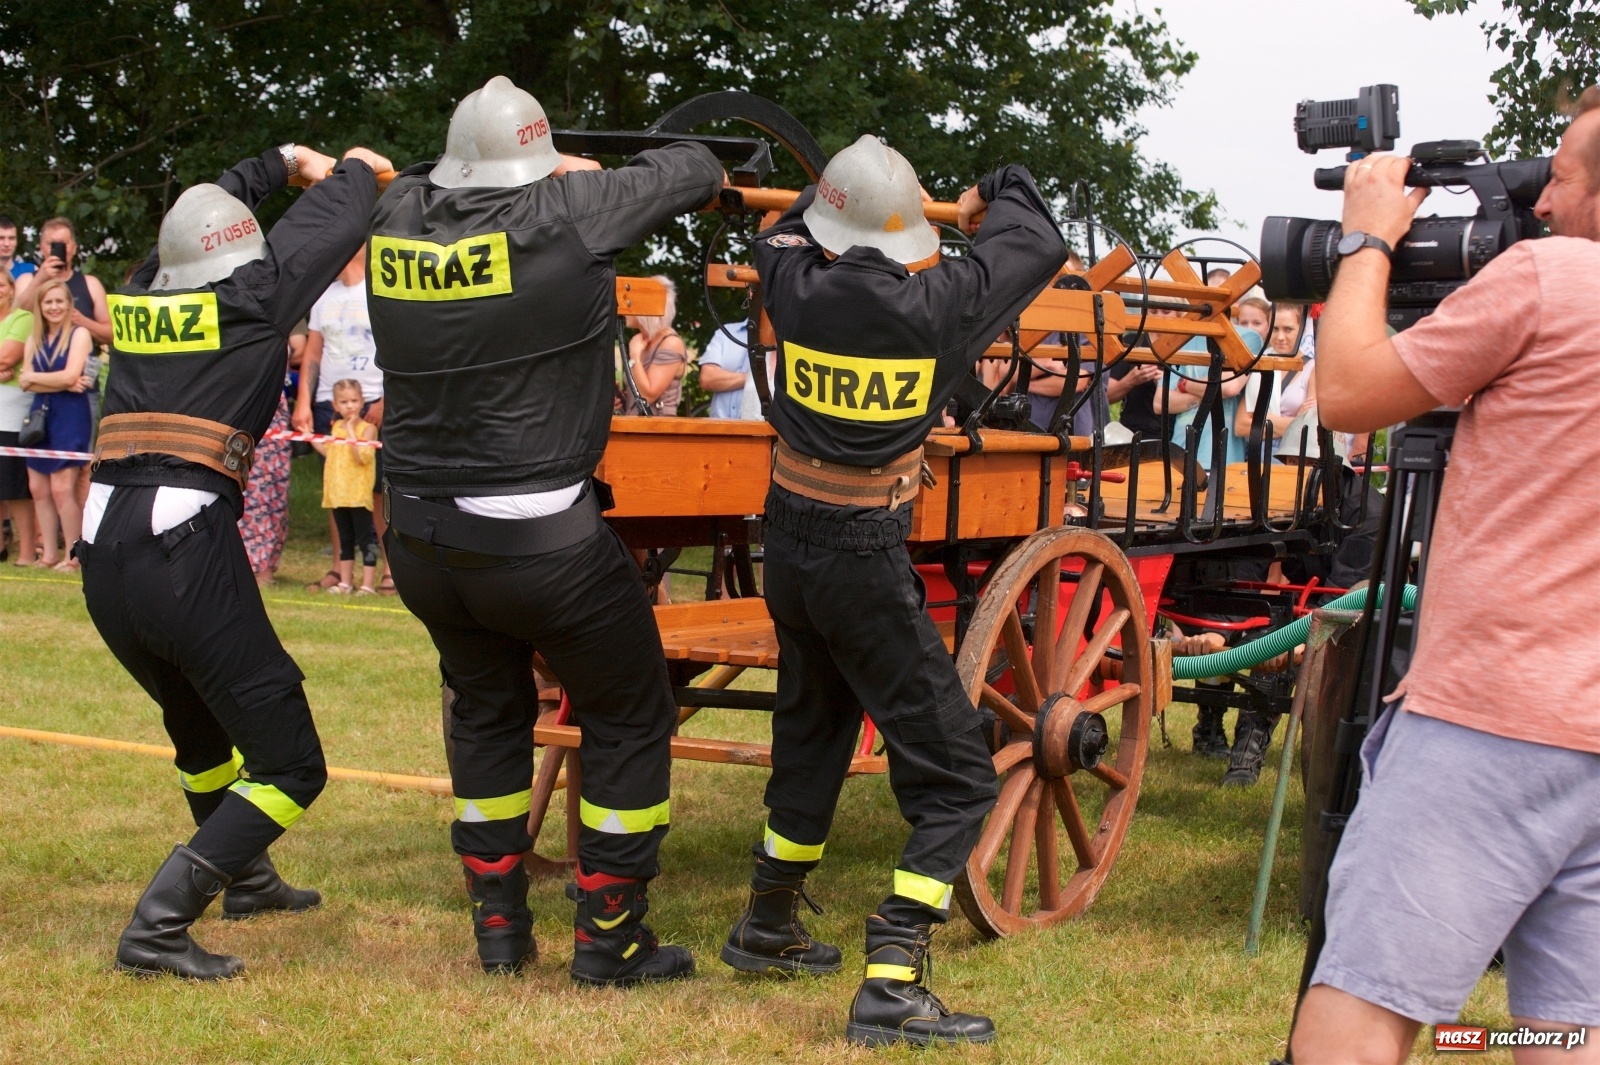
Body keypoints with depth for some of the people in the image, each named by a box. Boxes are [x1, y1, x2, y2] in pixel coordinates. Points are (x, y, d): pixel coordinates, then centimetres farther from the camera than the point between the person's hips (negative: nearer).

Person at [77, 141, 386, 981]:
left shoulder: (139, 298, 13)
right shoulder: (250, 297, -1)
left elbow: (202, 215, 32)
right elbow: (335, 220, 11)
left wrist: (284, 161, 41)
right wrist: (355, 170, 32)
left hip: (103, 563, 7)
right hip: (189, 559, -7)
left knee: (199, 722, 32)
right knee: (290, 769, 2)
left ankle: (247, 879, 50)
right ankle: (156, 927, -11)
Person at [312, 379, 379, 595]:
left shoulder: (367, 428, -8)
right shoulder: (336, 427, 12)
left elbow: (362, 457, -20)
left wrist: (351, 431, -19)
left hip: (359, 494, -7)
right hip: (337, 493, 7)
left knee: (365, 538, -3)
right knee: (345, 538, 15)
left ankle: (367, 585, -2)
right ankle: (344, 583, 21)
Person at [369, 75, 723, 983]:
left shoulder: (400, 219, -1)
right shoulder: (566, 216, -14)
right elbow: (691, 171, -2)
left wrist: (555, 172, 28)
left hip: (424, 542, 6)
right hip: (543, 545, -6)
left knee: (487, 714, 24)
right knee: (629, 720, 12)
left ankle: (499, 926, 29)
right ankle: (609, 937, 15)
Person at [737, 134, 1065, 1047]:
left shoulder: (797, 287, -6)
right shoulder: (936, 302, -15)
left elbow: (783, 233, 20)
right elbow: (1040, 245, 3)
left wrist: (839, 195, 35)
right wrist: (1001, 194, 23)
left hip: (792, 538, 6)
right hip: (867, 560, -6)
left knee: (813, 732, 27)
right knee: (956, 775, 0)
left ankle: (768, 925, 42)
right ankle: (892, 986, -10)